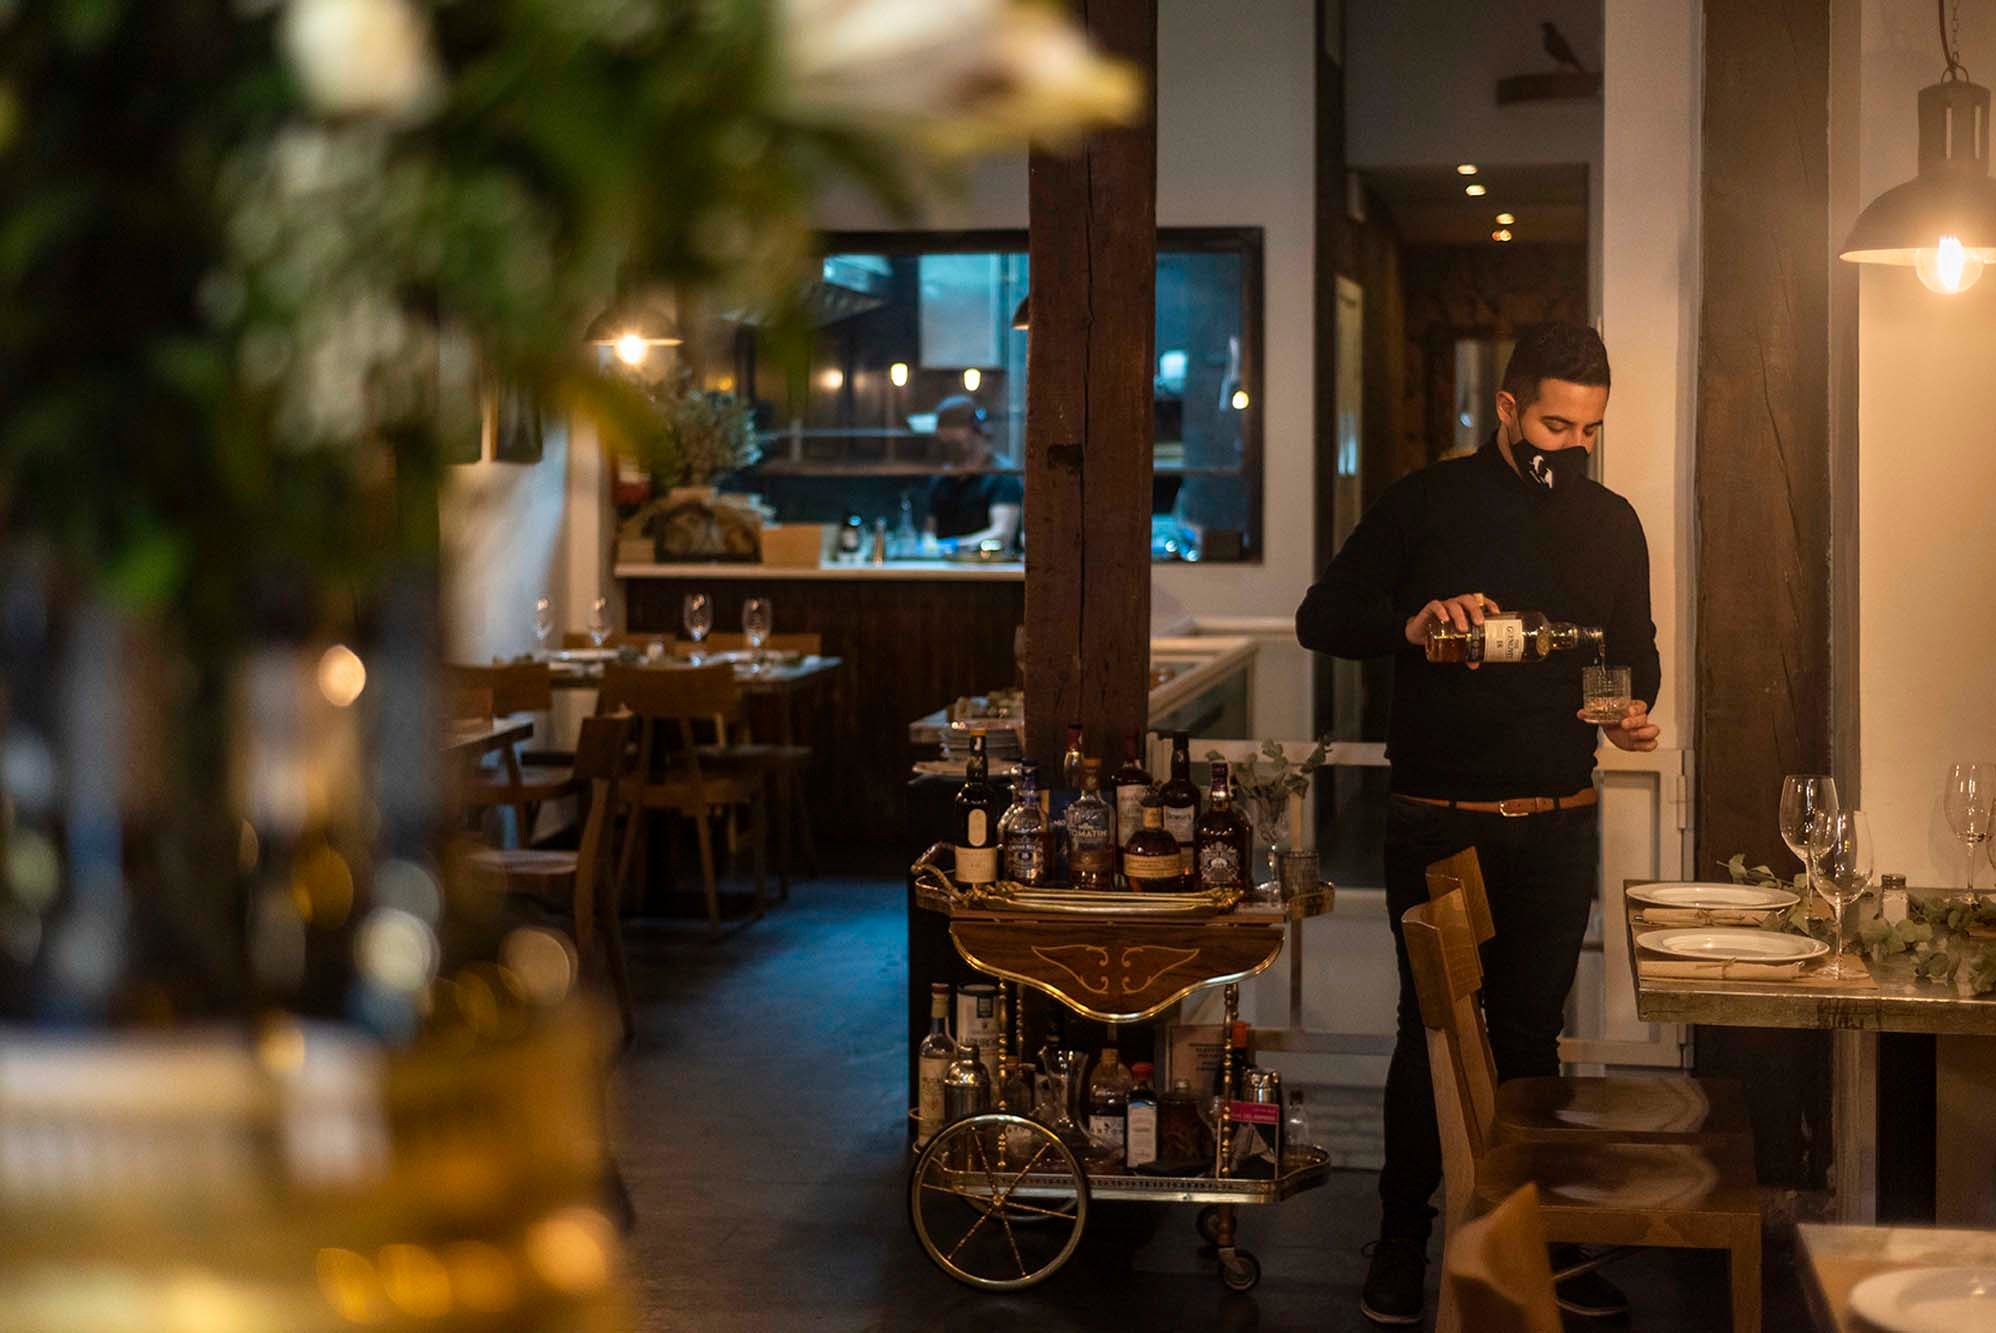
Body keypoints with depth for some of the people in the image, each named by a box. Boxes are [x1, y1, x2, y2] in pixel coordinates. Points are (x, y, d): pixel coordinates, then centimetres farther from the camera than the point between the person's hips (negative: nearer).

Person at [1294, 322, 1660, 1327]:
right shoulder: (1426, 505, -2)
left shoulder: (1610, 522, 10)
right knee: (1432, 1030, 3)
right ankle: (1402, 1240, 15)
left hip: (1558, 825, 3)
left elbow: (1635, 645, 20)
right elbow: (1321, 618, -2)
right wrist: (1411, 622, -21)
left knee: (1531, 1035, 10)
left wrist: (1634, 707, -2)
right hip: (1439, 821, -3)